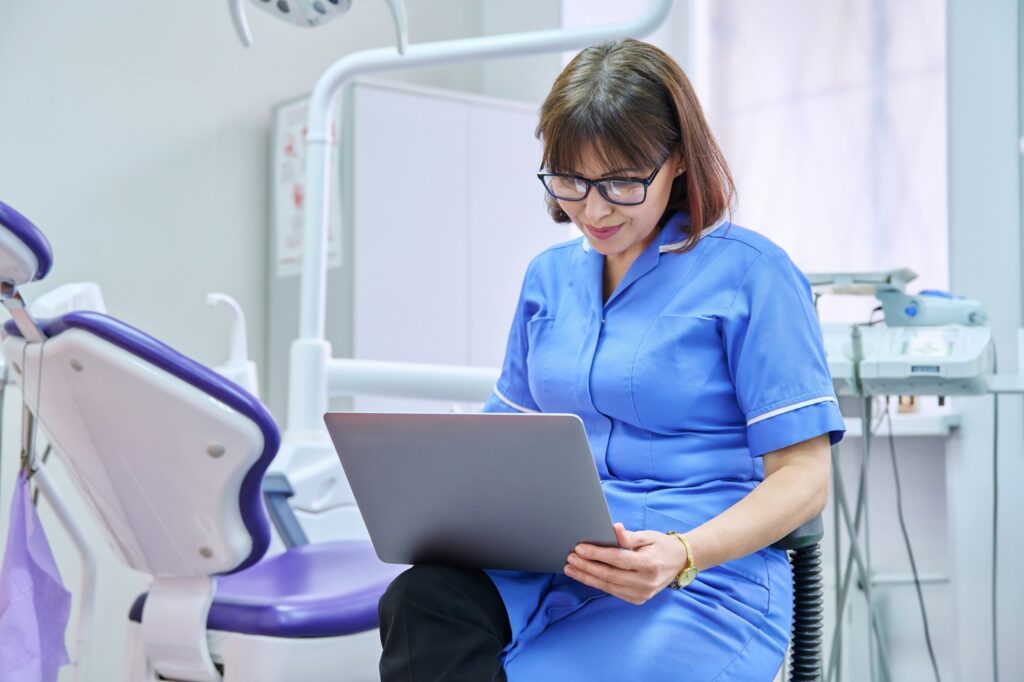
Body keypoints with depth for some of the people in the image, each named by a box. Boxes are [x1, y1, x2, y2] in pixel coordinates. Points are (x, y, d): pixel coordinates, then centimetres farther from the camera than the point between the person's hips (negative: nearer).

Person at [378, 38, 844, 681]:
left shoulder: (750, 273, -2)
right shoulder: (548, 276, 18)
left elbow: (803, 476, -5)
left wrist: (682, 554, -21)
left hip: (702, 583, -5)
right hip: (552, 566, 5)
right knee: (419, 600, -29)